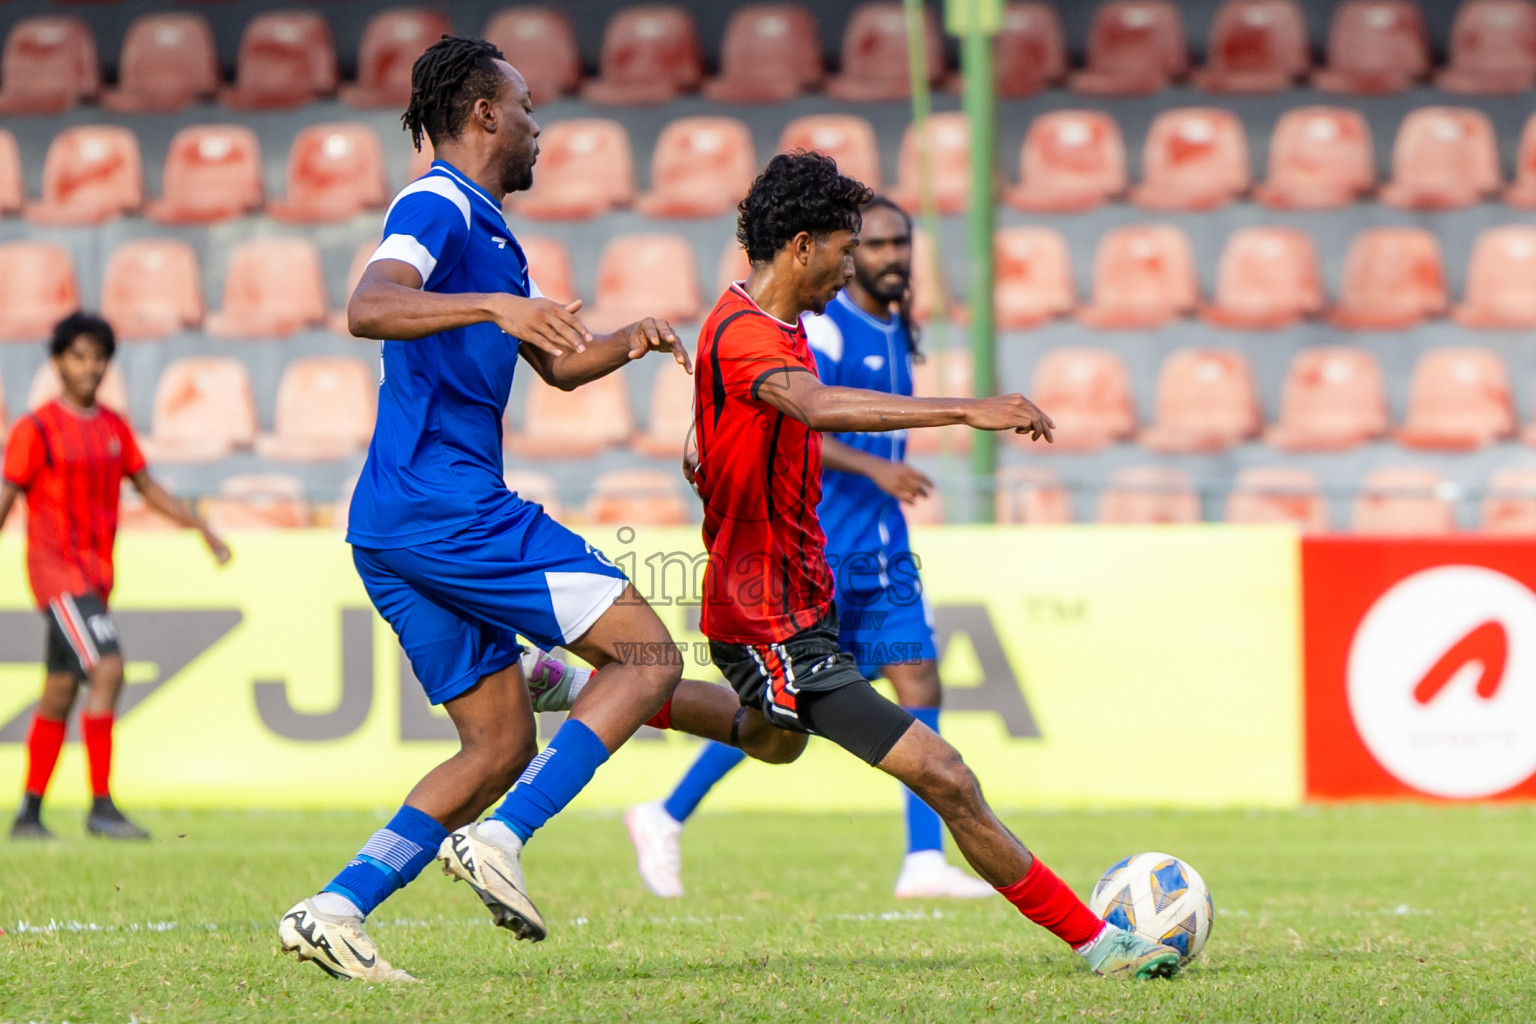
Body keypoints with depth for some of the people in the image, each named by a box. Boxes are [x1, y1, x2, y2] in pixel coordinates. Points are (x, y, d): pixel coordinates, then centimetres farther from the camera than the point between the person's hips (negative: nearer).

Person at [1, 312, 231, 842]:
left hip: (95, 575, 7)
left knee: (60, 694, 10)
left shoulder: (114, 429, 11)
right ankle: (102, 807, -17)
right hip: (56, 571, -7)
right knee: (107, 670, -19)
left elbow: (149, 488, 17)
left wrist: (204, 530, 8)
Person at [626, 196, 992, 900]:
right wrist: (873, 467, -29)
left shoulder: (895, 333, 15)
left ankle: (924, 862, -5)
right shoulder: (822, 327, -12)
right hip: (813, 546, -8)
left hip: (882, 548, 8)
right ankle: (665, 820, 11)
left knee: (920, 687, -3)